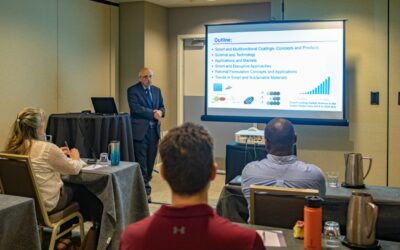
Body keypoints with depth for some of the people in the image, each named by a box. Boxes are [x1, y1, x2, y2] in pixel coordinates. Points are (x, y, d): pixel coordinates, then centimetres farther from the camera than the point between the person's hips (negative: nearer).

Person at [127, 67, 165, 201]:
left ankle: (145, 183, 20)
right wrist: (153, 113, -13)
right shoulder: (133, 90, -3)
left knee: (151, 160, 9)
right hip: (140, 130, -6)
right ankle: (144, 189, 0)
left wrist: (160, 112, -8)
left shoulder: (157, 90, 16)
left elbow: (162, 107, 16)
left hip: (154, 130, 6)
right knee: (141, 161, -4)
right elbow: (135, 108, -15)